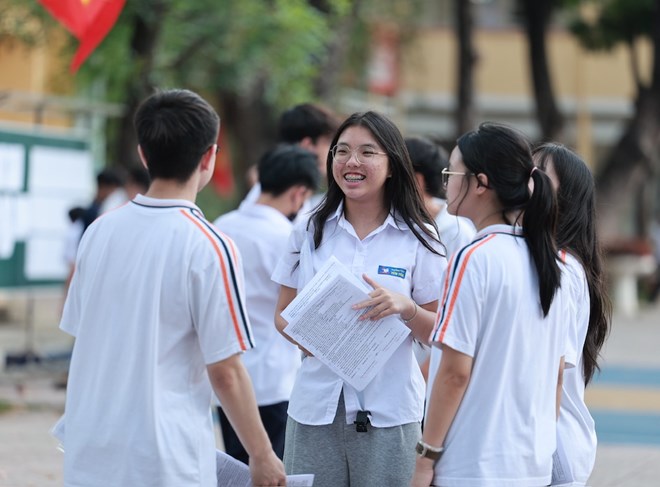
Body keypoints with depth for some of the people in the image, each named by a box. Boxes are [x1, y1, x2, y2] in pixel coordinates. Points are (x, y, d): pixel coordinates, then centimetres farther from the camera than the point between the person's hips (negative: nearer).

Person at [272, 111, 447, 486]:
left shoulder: (418, 238, 1)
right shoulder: (310, 232, 9)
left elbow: (439, 331, 3)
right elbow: (283, 313, 13)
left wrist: (405, 308, -17)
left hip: (387, 410, -2)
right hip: (316, 404, 2)